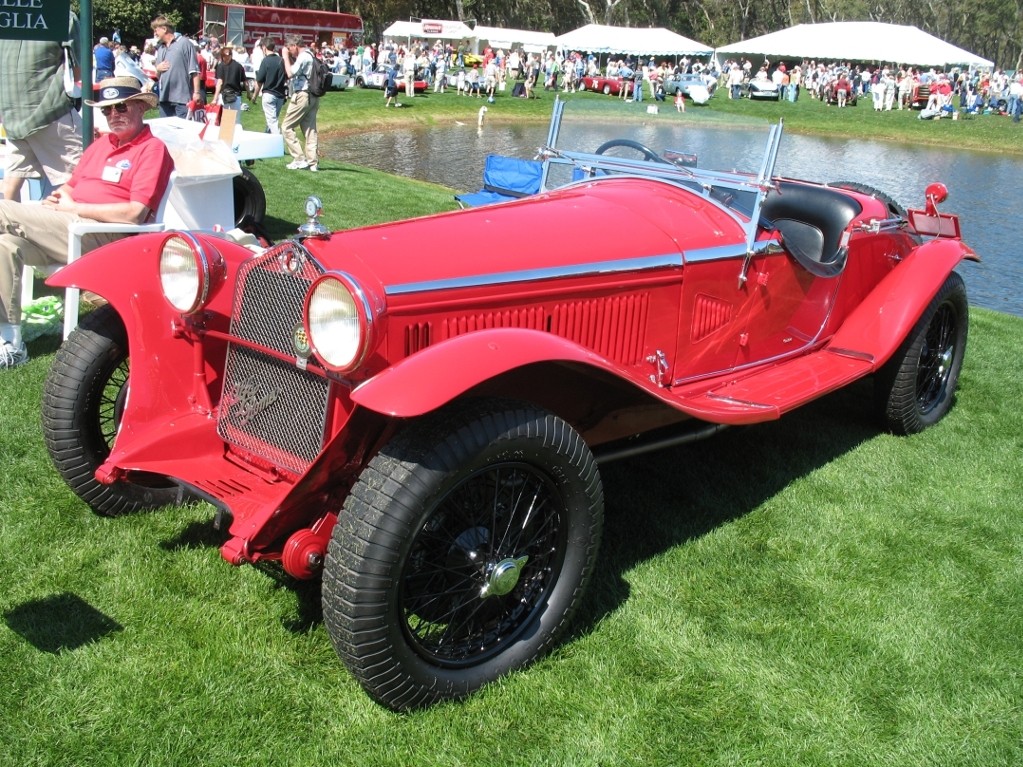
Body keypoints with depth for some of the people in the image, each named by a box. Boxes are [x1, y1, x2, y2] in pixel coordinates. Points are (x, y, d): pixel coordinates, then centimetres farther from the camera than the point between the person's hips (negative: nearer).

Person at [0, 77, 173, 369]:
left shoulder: (153, 149, -4)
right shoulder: (101, 143, 22)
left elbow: (135, 214, -15)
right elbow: (71, 186, 28)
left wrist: (74, 207, -10)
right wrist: (59, 197, 1)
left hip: (105, 237, -8)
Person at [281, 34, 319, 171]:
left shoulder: (303, 57, -13)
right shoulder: (309, 55, 18)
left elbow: (290, 73, -21)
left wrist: (285, 57, -10)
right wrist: (290, 58, 11)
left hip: (302, 96, -10)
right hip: (312, 96, 10)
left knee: (286, 127, -2)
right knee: (310, 129, 8)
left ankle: (299, 159, -6)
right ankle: (312, 162, 6)